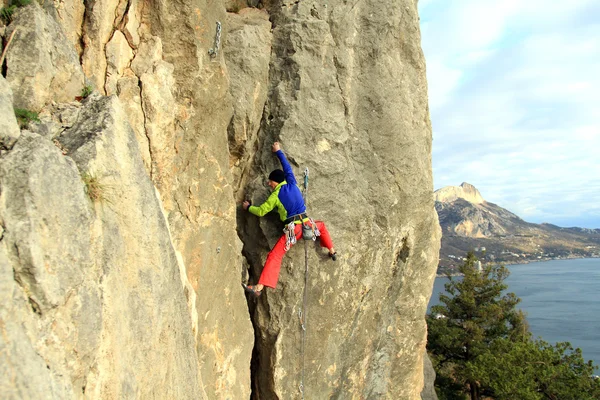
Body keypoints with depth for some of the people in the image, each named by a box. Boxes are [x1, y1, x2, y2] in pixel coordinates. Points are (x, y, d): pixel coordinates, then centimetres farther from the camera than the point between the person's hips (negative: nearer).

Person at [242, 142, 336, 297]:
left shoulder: (275, 196, -1)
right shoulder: (292, 184, 9)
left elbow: (261, 211, 4)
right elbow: (287, 167, 25)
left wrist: (248, 207, 22)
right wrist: (279, 152, 36)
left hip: (292, 229, -5)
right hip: (307, 224, 5)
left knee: (274, 256, -10)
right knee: (321, 225, 41)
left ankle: (259, 288, -20)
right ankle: (332, 252, 38)